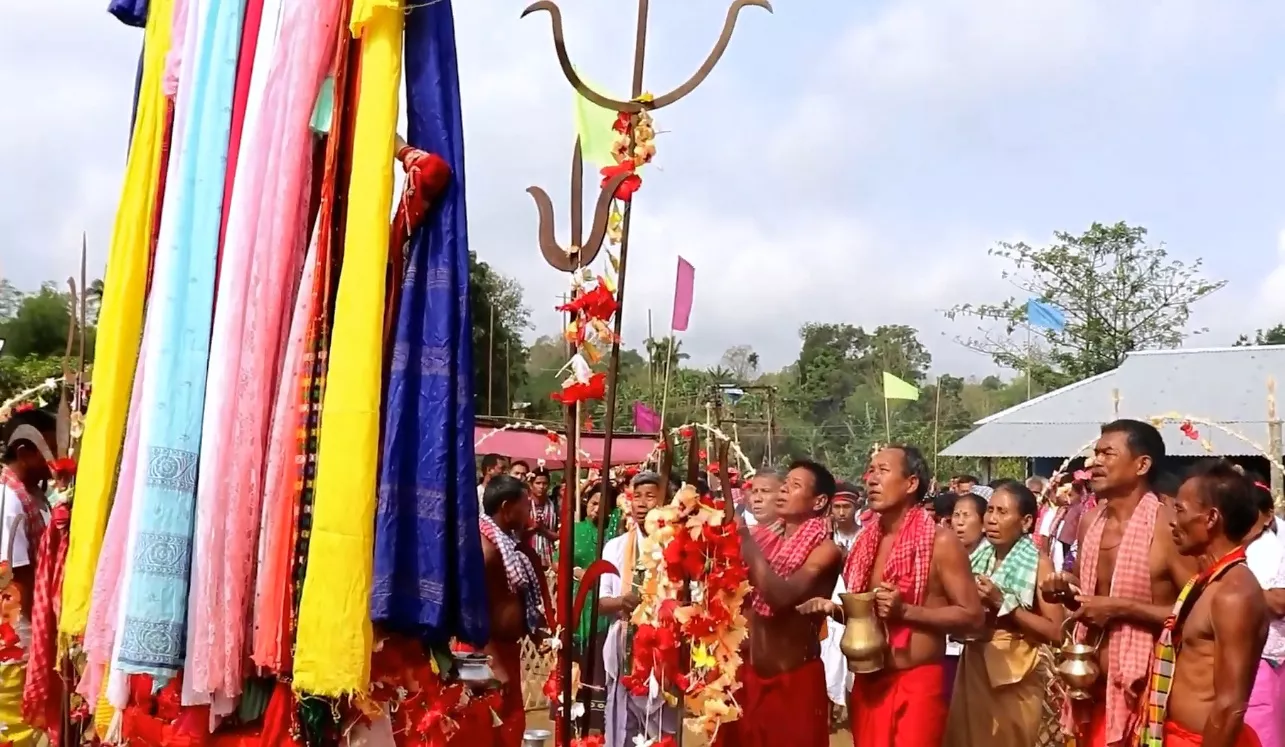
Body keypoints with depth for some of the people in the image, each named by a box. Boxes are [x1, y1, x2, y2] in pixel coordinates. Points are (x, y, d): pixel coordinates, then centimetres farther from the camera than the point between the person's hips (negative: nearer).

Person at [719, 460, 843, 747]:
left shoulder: (825, 549, -12)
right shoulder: (763, 536, 5)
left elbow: (781, 596, -27)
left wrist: (746, 539, -23)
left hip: (794, 679, -5)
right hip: (748, 674, 5)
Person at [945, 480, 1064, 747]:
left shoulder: (1039, 563, -8)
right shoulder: (978, 557, 6)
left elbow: (1055, 632, -15)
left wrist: (1003, 603, -17)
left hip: (1014, 677, -5)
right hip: (973, 669, 5)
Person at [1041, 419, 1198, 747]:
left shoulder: (1167, 526, -14)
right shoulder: (1090, 521, 7)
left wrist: (1121, 607, -21)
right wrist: (1065, 588, 1)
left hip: (1144, 690, -6)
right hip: (1093, 685, 7)